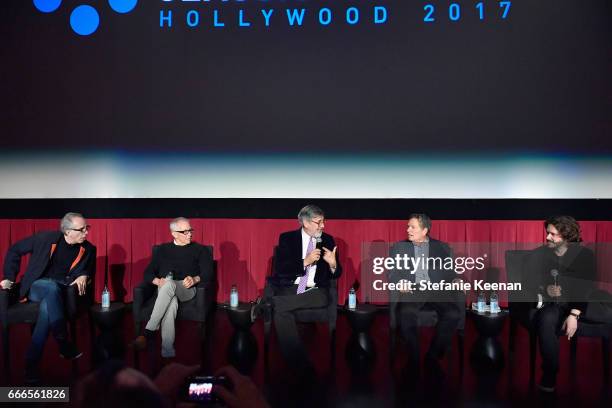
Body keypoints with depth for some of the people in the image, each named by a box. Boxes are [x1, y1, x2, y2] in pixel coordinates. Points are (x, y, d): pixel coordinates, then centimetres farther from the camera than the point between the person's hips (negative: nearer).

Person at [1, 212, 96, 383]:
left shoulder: (88, 249, 1)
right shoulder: (46, 238, -6)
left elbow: (90, 268, 18)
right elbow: (15, 250, 5)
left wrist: (84, 276, -7)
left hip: (62, 291, 1)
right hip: (38, 286, -1)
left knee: (47, 306, -37)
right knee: (52, 287, -39)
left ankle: (31, 367, -35)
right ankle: (65, 346, -37)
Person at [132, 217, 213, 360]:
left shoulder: (200, 250, 17)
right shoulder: (162, 249, 21)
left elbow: (208, 274, 6)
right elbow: (148, 273, 15)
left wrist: (195, 279, -17)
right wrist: (158, 281, -9)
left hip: (186, 289, -1)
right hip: (165, 289, 2)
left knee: (169, 283, -38)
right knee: (171, 303, -38)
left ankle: (148, 332, -42)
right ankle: (167, 350, -48)